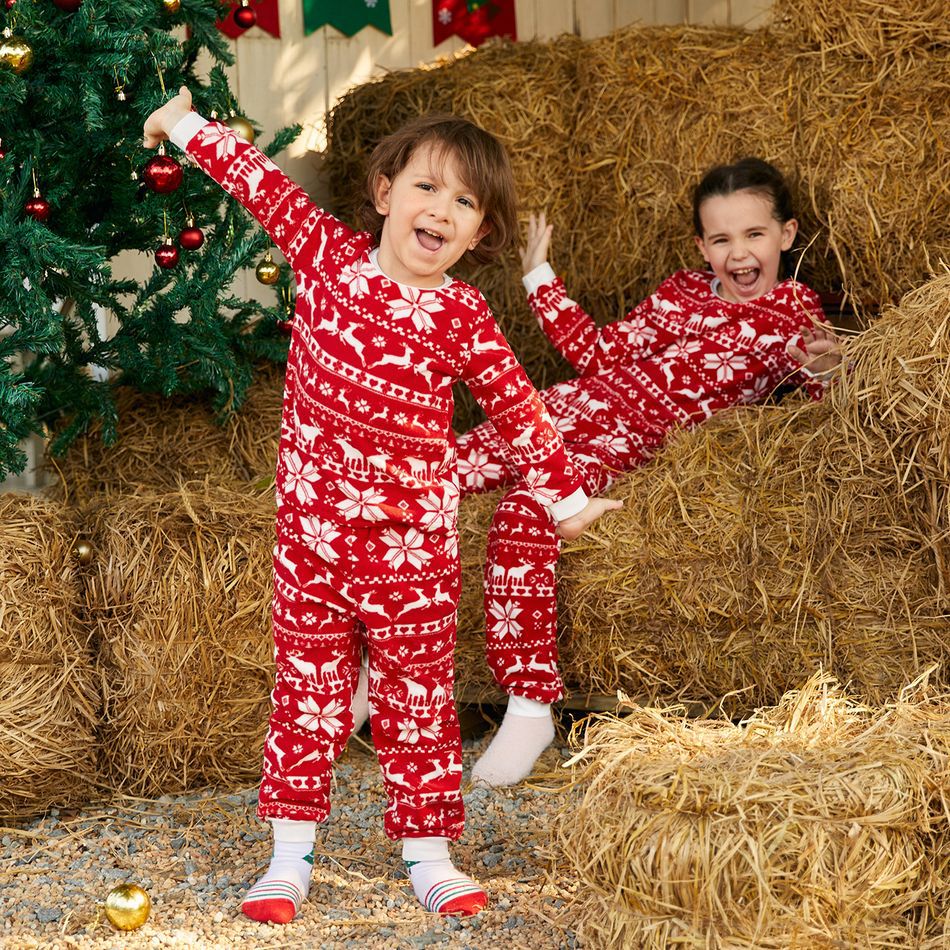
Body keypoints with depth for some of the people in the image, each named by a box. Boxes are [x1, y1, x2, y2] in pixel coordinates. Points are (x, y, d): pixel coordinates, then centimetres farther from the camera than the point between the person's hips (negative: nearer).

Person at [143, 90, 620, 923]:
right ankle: (291, 856, 17)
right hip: (314, 526, 2)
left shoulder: (463, 316, -5)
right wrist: (186, 125, 17)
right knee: (306, 691, 8)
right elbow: (262, 183, 9)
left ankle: (429, 856, 19)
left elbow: (519, 410, 2)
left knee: (418, 698, 8)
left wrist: (566, 495, 6)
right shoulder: (329, 255, -1)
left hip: (413, 541, -1)